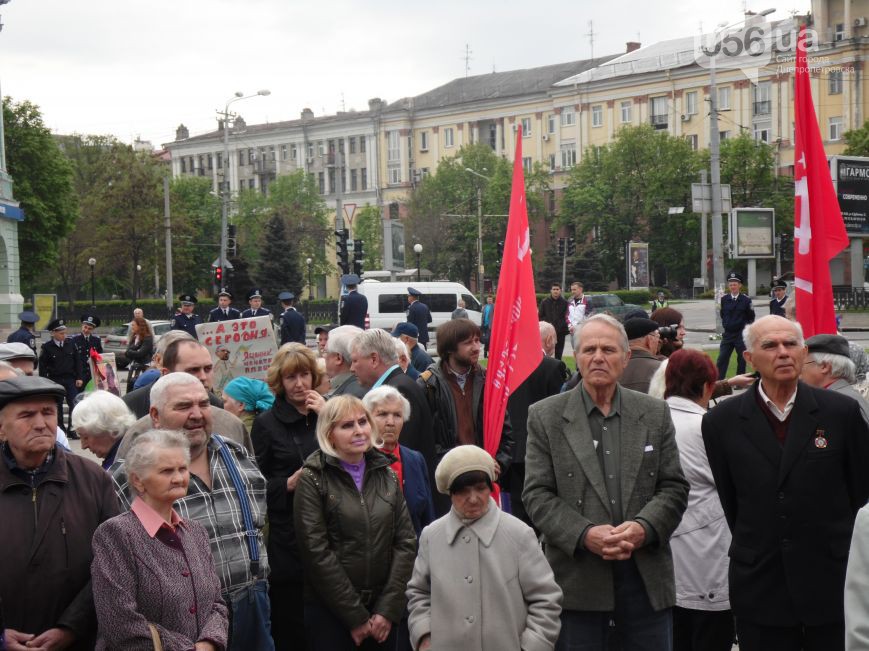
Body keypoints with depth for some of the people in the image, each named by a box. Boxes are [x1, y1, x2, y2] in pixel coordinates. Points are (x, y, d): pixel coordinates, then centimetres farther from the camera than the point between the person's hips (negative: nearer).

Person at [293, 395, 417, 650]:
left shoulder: (386, 475, 8)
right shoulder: (313, 479, -5)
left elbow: (406, 541, 3)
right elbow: (316, 551, -11)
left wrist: (388, 609, -6)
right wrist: (355, 617, -12)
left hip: (383, 613, 4)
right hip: (329, 611, -3)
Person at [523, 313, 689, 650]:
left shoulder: (655, 414, 7)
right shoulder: (545, 417, 1)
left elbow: (674, 487, 5)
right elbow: (537, 494, -4)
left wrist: (644, 527, -14)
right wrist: (584, 535, -18)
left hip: (646, 576, 2)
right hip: (578, 579, -2)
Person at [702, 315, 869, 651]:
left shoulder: (841, 412, -2)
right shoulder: (722, 421, -1)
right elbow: (728, 498, 8)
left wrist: (834, 544, 6)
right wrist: (753, 549, 9)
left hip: (829, 582, 0)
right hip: (759, 586, 0)